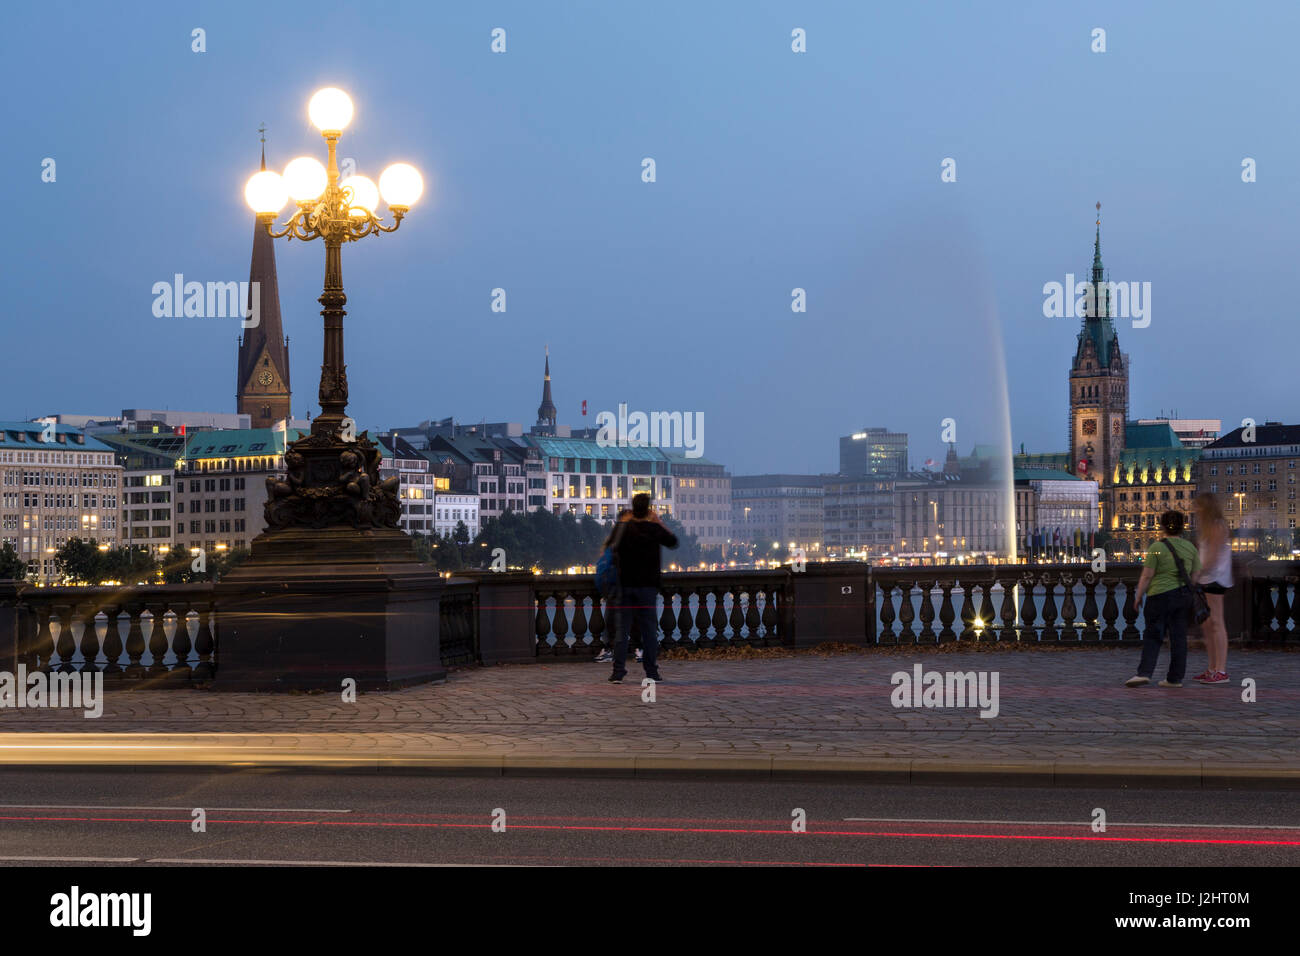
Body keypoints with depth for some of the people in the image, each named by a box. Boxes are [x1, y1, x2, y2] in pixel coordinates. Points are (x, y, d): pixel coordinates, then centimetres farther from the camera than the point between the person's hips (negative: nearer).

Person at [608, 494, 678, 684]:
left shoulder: (625, 528, -3)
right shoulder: (654, 529, -4)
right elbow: (673, 541, 13)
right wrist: (659, 522, 20)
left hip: (626, 584, 1)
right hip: (648, 585, -1)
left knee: (622, 629, 3)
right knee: (649, 629, 5)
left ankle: (618, 672, -2)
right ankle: (651, 672, 5)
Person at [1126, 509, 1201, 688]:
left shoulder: (1157, 547, -9)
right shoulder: (1190, 547, 5)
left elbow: (1146, 576, -9)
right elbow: (1195, 576, 8)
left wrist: (1138, 596, 0)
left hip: (1161, 595, -5)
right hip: (1184, 596, 5)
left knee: (1153, 636, 0)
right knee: (1179, 637, 7)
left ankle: (1144, 673, -11)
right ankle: (1175, 678, 9)